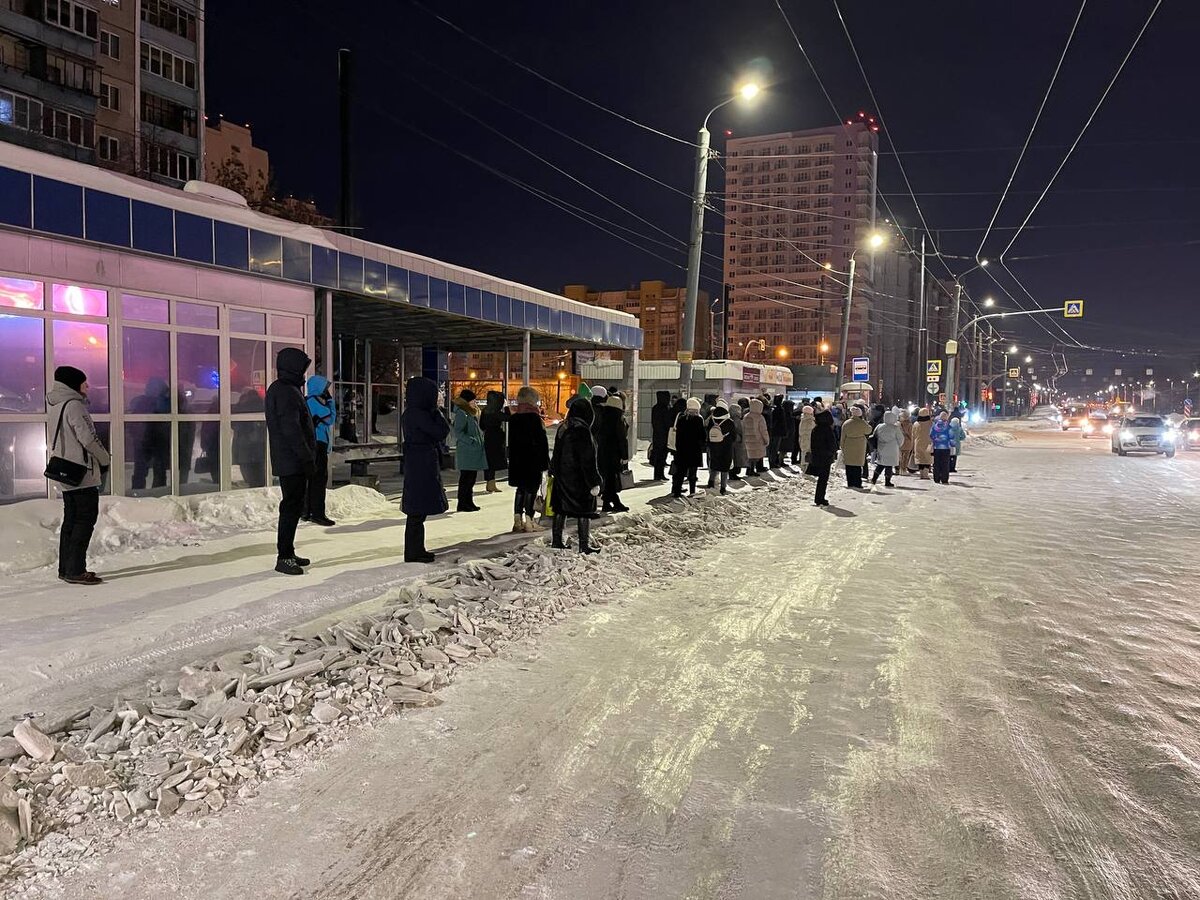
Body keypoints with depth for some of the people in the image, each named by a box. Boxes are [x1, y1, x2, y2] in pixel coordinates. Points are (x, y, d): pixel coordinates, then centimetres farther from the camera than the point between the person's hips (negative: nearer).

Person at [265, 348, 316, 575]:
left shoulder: (278, 389, 18)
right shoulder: (287, 392, -15)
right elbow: (292, 429, -21)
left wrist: (306, 456, 22)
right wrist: (307, 458, -18)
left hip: (287, 460, 11)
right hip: (293, 461, -11)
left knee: (293, 505, 15)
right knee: (292, 506, -8)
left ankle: (287, 552, 23)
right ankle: (284, 557, -5)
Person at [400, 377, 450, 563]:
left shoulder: (410, 413, 13)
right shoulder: (418, 414, -18)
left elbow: (435, 432, 17)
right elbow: (442, 431, -14)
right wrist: (438, 412, -5)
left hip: (416, 465, 10)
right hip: (422, 466, -10)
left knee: (417, 511, 15)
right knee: (418, 512, -4)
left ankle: (416, 550, 23)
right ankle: (414, 553, 2)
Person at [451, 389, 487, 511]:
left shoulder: (471, 412, 18)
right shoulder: (461, 413, -12)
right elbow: (458, 432, -20)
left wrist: (480, 440, 14)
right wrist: (472, 441, -22)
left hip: (475, 452, 9)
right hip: (466, 452, -9)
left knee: (471, 478, 12)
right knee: (466, 477, -5)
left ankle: (469, 502, 20)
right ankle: (462, 504, 1)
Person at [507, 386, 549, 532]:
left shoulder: (513, 418, 7)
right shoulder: (535, 418, -12)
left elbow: (511, 442, 13)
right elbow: (542, 442, -12)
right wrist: (545, 461, -7)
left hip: (517, 461, 6)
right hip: (533, 460, -6)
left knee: (521, 489, 14)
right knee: (532, 489, 0)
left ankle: (517, 520, 13)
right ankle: (528, 521, -1)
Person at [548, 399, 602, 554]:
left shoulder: (562, 429, 7)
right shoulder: (582, 431, -19)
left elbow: (557, 454, 15)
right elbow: (588, 460, -19)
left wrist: (555, 473, 23)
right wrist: (594, 482, -16)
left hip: (561, 477, 8)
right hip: (578, 479, -8)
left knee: (561, 509, 14)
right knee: (584, 511, 1)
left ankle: (556, 541, 21)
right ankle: (584, 545, 4)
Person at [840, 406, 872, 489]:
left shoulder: (846, 423, -1)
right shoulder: (862, 423, -9)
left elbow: (843, 437, 3)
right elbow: (868, 430, 11)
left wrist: (843, 448, 12)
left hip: (848, 448, 2)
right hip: (859, 448, -2)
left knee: (849, 466, 8)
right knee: (858, 466, 4)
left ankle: (850, 483, 9)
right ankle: (857, 483, 4)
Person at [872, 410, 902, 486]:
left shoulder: (879, 427, -1)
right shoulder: (895, 428, -11)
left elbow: (875, 437, 8)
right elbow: (900, 439, -3)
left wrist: (876, 447, 19)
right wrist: (898, 445, 17)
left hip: (881, 450, 4)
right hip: (892, 451, -4)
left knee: (880, 464, 15)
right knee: (889, 466, 3)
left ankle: (874, 479, 8)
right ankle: (887, 481, 5)